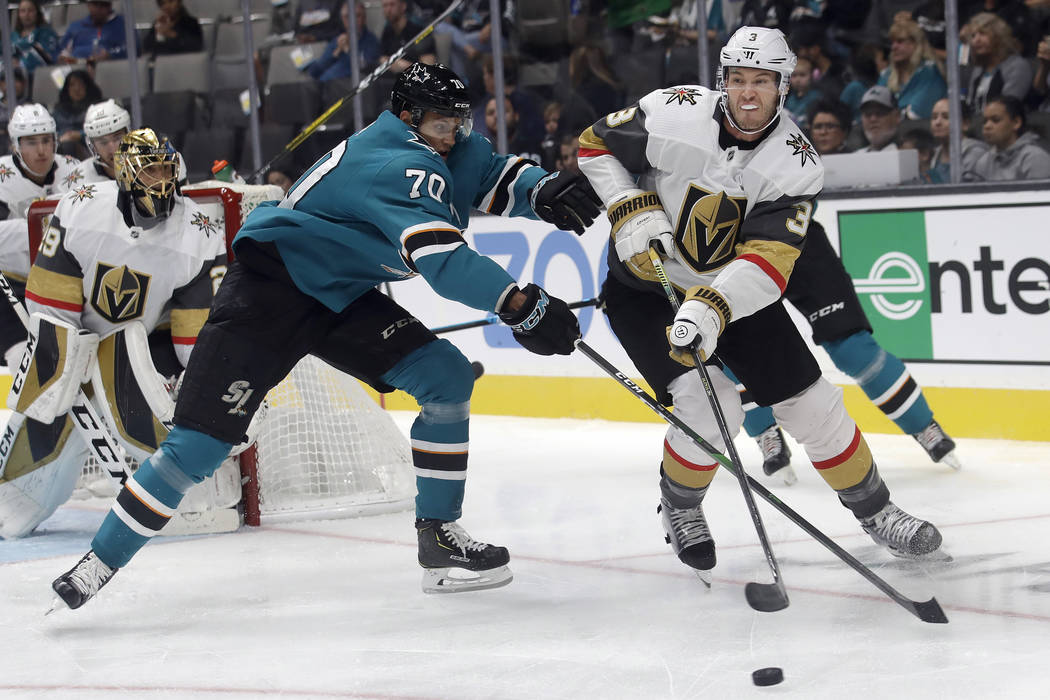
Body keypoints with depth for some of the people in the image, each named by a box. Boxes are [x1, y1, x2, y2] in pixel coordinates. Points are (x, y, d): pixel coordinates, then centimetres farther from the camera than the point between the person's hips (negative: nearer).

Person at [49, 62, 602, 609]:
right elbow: (438, 255, -38)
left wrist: (545, 193, -11)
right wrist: (520, 306, -43)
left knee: (448, 378, -7)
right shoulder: (405, 167, -25)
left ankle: (439, 537, 1)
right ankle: (100, 562, -2)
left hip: (341, 296, 9)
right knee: (202, 439, -13)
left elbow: (495, 177, 12)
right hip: (270, 290, -9)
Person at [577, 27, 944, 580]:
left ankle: (874, 510, 22)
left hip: (735, 292, 3)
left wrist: (711, 309, -42)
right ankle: (679, 507, 8)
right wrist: (632, 211, -20)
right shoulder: (675, 114, -21)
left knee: (811, 401, 1)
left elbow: (769, 261, -26)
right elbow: (596, 144, -6)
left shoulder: (795, 164, -17)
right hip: (644, 287, -3)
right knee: (708, 406, -22)